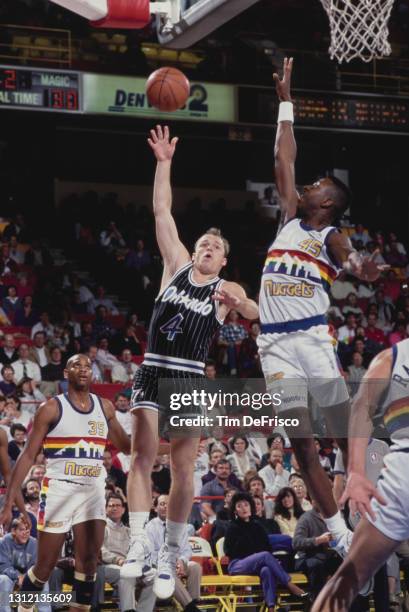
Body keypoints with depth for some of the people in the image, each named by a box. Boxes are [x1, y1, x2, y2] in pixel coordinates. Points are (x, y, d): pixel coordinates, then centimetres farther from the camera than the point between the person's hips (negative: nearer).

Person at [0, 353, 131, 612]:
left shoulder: (105, 407, 8)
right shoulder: (52, 408, -4)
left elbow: (126, 446, 22)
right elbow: (28, 456, -5)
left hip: (93, 491, 4)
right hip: (59, 489, -3)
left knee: (89, 561, -6)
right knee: (46, 566, 1)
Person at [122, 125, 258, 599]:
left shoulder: (225, 289, 5)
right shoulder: (176, 265, 10)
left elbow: (254, 312, -14)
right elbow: (162, 212, 5)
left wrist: (241, 304, -37)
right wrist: (164, 163, -1)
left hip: (191, 380, -1)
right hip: (153, 371, 1)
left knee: (183, 470, 0)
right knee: (141, 456, -8)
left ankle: (169, 555, 8)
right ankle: (138, 545, -7)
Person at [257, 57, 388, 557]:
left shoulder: (330, 235, 1)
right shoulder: (291, 219, 17)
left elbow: (347, 253, -23)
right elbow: (284, 160, 21)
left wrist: (359, 265, -47)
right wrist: (286, 103, 22)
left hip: (311, 337, -5)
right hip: (275, 342, 5)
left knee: (348, 436, -5)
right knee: (301, 442, 1)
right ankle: (339, 533, 5)